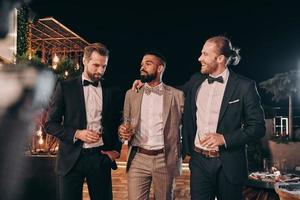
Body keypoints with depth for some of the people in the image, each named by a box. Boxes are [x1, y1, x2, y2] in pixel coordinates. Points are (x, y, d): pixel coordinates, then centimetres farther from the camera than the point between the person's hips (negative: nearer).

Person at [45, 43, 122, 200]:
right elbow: (50, 124, 0)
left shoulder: (112, 91, 7)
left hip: (101, 157, 2)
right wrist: (76, 134, -13)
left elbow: (117, 123, 16)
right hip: (72, 158, -1)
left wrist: (116, 149, 4)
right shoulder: (65, 87, 1)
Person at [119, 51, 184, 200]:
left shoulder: (176, 95, 1)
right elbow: (125, 124, 14)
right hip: (138, 158, 1)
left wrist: (179, 156, -9)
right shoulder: (131, 94, 9)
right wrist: (122, 130, -8)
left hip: (165, 159, -1)